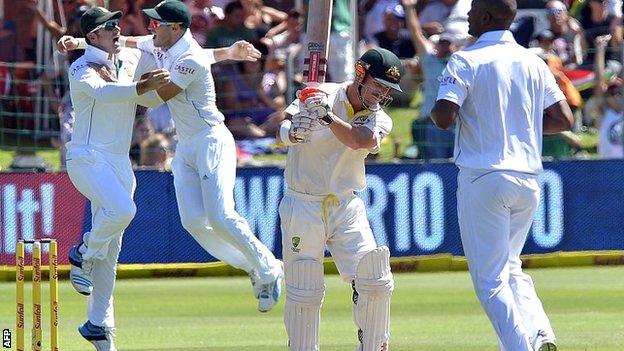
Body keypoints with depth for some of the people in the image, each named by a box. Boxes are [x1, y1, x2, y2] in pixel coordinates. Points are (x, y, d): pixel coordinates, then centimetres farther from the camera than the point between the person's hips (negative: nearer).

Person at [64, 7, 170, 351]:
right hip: (87, 158, -7)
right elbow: (103, 93, -29)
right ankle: (83, 254, -5)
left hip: (119, 163, 7)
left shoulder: (131, 60, 11)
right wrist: (142, 86, -42)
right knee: (122, 209, -32)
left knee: (110, 251, 7)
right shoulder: (81, 70, -8)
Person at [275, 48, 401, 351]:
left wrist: (326, 115, -36)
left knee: (376, 284, -6)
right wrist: (292, 132, -45)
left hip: (346, 209, 3)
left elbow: (359, 141, -22)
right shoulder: (319, 96, -7)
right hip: (302, 209, -3)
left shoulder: (378, 119, 1)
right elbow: (283, 132, -22)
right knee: (303, 295, -3)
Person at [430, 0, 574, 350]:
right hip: (528, 180, 5)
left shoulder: (466, 61, -7)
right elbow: (564, 119, 4)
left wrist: (436, 111, 4)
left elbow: (444, 117, -19)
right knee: (510, 266, 20)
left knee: (490, 279, 0)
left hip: (483, 179, -5)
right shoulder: (534, 63, 8)